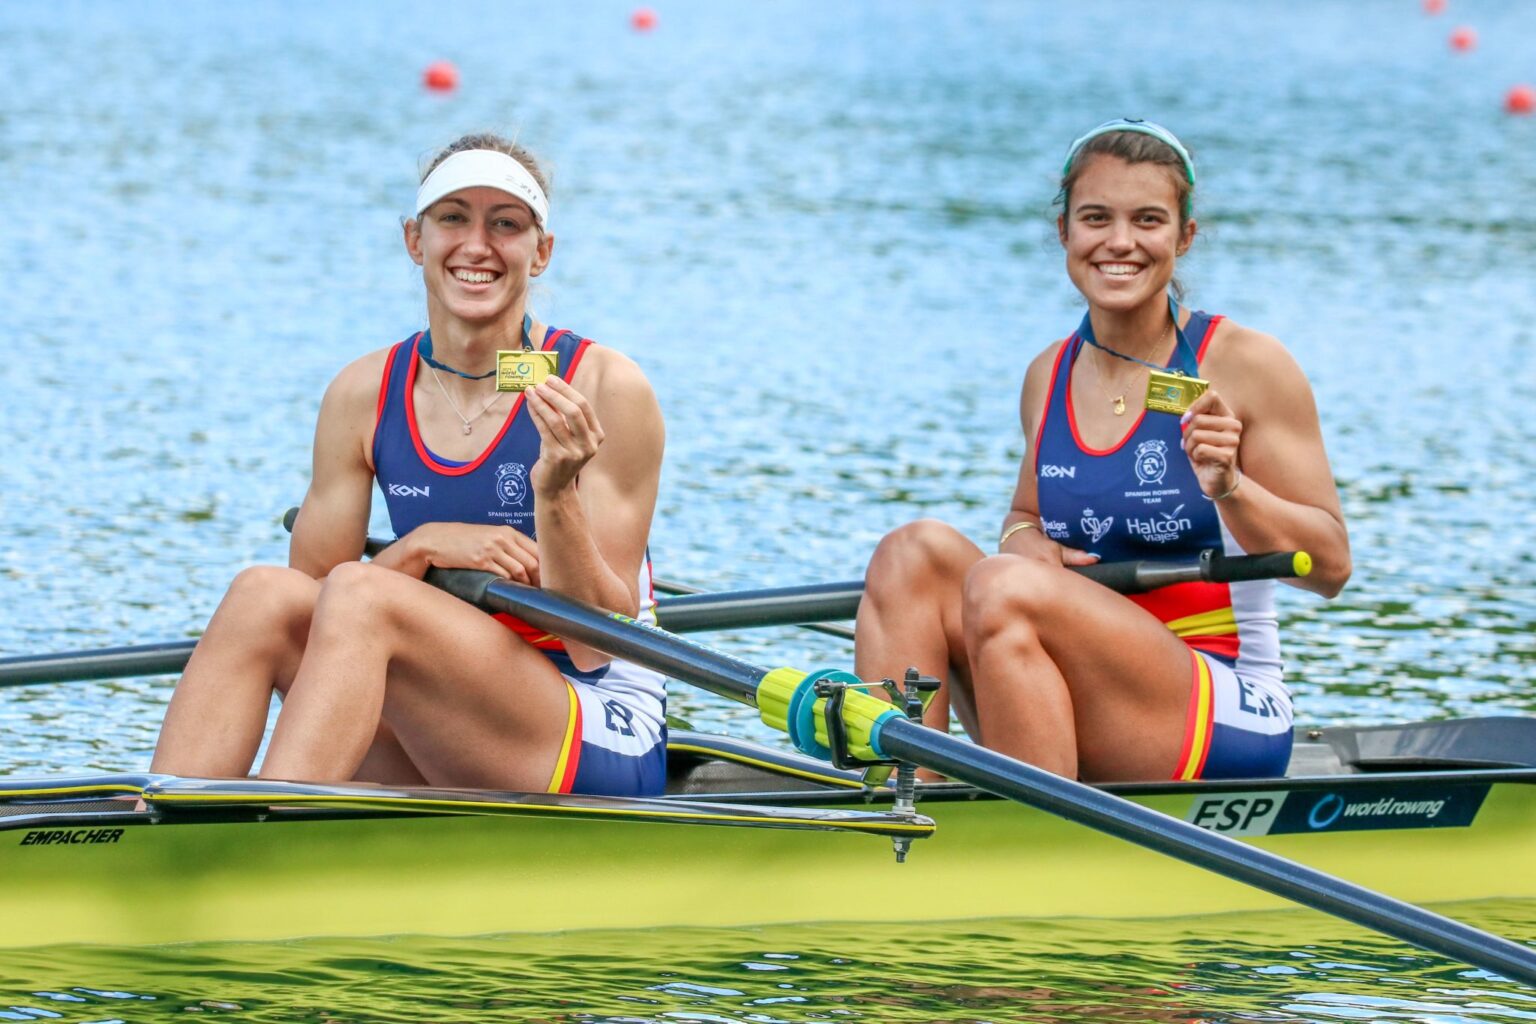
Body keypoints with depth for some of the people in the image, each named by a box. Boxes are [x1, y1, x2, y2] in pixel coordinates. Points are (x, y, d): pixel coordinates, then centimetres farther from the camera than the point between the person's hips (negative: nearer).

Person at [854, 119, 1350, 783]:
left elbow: (1330, 566, -7)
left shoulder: (1244, 365, -5)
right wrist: (1023, 542, 2)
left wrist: (1229, 489, -25)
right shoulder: (1049, 378, 10)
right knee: (913, 551, -13)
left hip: (1229, 722, -6)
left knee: (1003, 587, -27)